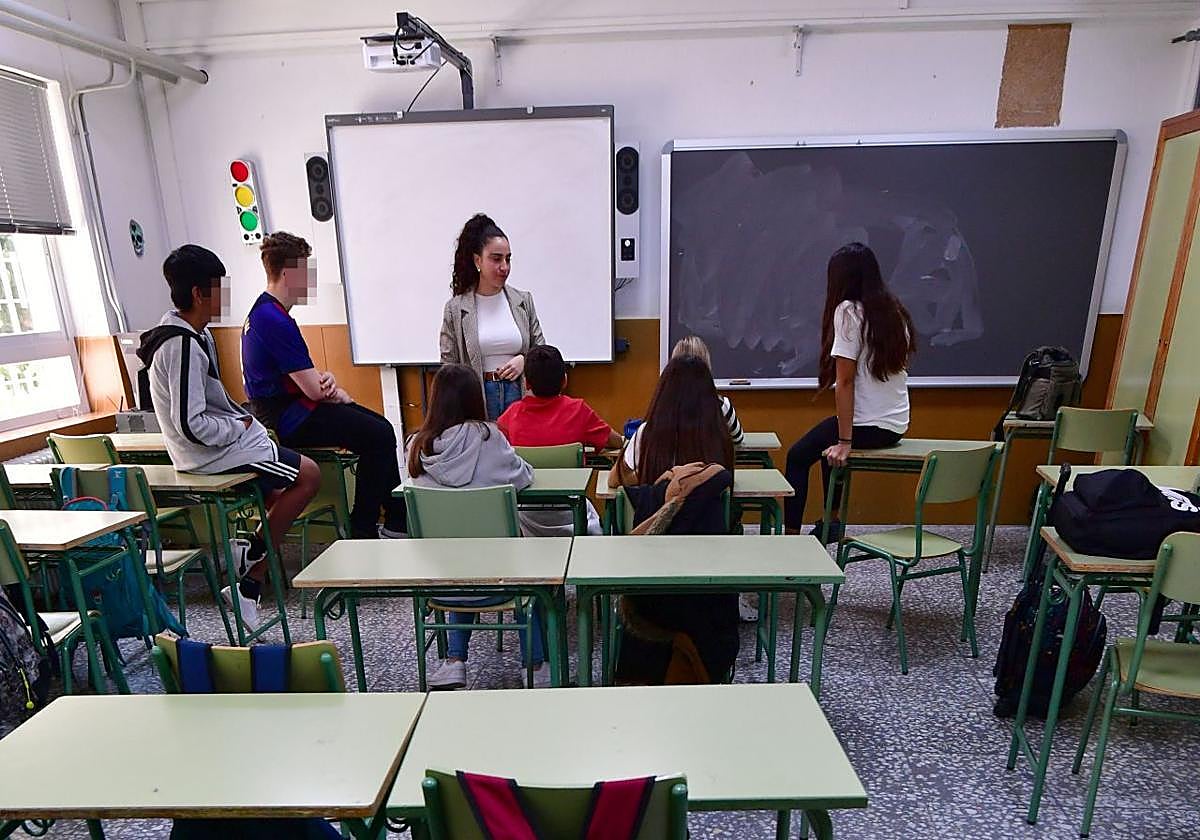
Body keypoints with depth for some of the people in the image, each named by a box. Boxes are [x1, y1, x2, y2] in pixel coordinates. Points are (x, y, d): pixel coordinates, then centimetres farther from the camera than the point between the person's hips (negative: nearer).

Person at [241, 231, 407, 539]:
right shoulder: (274, 320, -20)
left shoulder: (264, 311, 14)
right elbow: (313, 390, -22)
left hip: (285, 408, 11)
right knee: (378, 436, -16)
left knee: (381, 427, 8)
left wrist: (324, 378, -4)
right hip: (287, 419, -11)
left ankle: (397, 520, 10)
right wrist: (339, 393, -1)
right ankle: (362, 531, -4)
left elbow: (304, 374, 18)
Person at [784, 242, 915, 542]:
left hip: (868, 424, -8)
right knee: (828, 442, 30)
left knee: (797, 456, 8)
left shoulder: (849, 311, -13)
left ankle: (791, 534, 8)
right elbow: (901, 362, 14)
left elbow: (845, 381, -16)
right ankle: (831, 523, 37)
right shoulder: (895, 310, 9)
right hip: (896, 424, 8)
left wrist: (844, 441, -15)